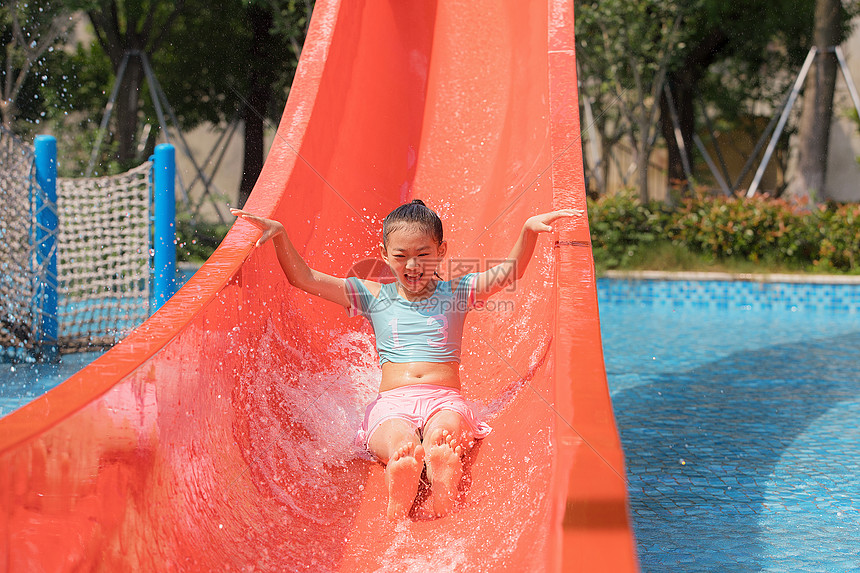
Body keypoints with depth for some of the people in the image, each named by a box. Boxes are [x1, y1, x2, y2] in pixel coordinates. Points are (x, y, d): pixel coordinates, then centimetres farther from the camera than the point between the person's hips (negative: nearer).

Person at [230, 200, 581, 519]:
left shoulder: (455, 293, 18)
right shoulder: (375, 297, 18)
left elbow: (510, 272, 4)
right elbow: (303, 278, 13)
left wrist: (529, 230, -14)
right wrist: (279, 234, -1)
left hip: (445, 401, -1)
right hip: (392, 404, 1)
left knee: (442, 437, -39)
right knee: (402, 449, -37)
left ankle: (444, 513, -64)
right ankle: (397, 518, -60)